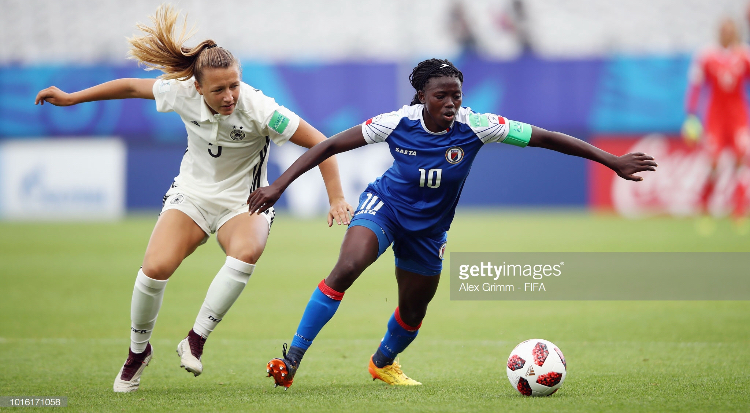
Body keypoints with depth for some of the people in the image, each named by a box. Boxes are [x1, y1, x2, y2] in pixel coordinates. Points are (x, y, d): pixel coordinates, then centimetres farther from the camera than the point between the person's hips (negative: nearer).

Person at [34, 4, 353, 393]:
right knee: (156, 268, -22)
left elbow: (320, 143, -19)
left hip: (243, 202, -2)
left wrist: (337, 199, -23)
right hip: (192, 193, 2)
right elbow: (131, 87, 3)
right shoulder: (182, 92, -16)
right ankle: (138, 351, 5)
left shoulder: (258, 109, -26)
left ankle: (195, 341, -23)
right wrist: (71, 98, 10)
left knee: (247, 251, -37)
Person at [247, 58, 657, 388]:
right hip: (384, 206, -3)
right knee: (347, 267, -30)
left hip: (428, 229, 3)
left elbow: (546, 138, -22)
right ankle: (292, 358, -24)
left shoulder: (475, 127, -24)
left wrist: (613, 161, -24)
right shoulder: (397, 123, -24)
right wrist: (277, 186, -20)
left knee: (413, 312, 16)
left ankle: (383, 362, 52)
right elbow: (329, 146, -16)